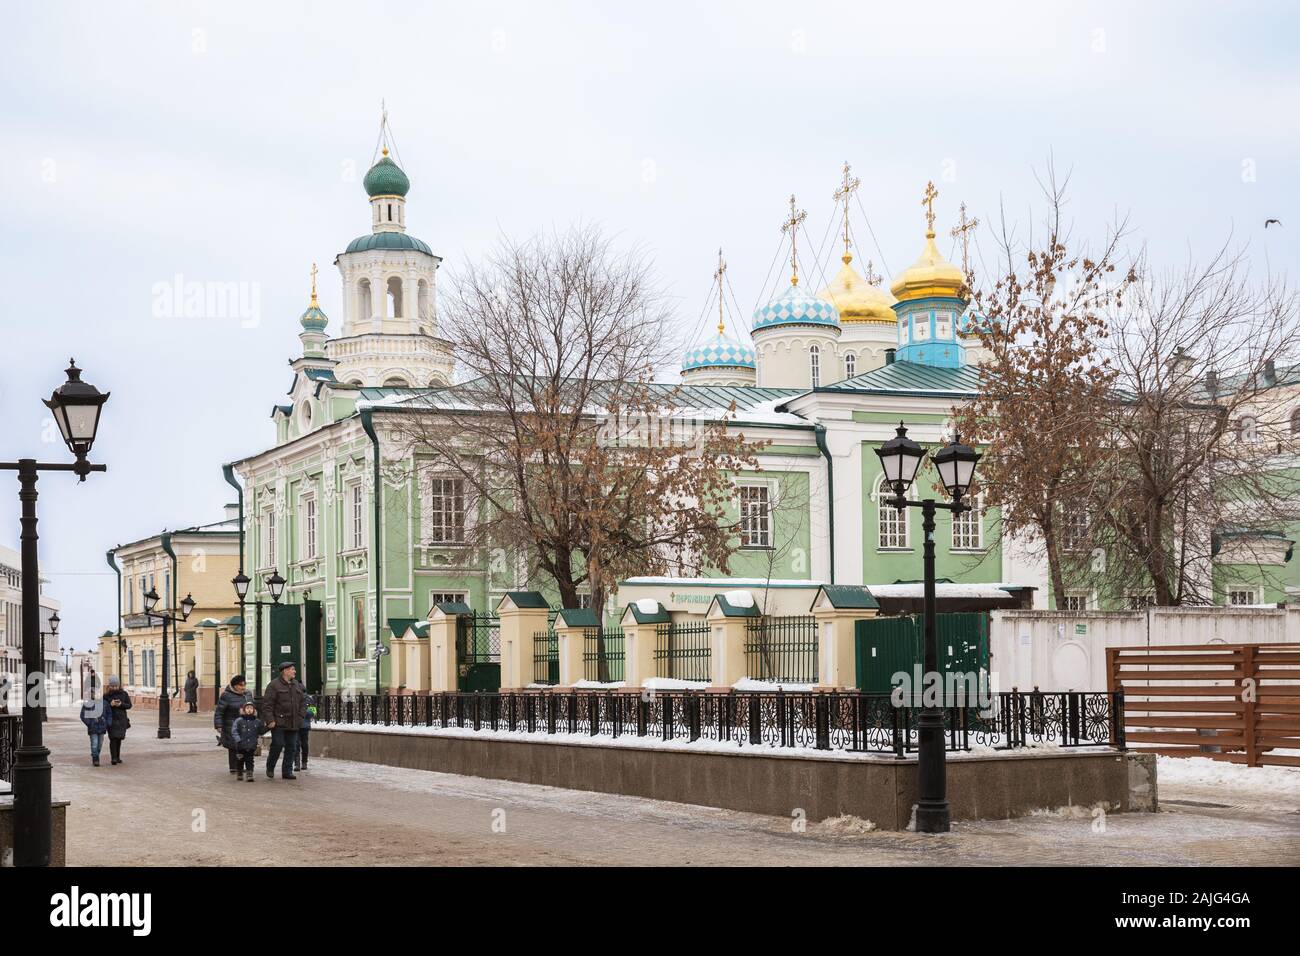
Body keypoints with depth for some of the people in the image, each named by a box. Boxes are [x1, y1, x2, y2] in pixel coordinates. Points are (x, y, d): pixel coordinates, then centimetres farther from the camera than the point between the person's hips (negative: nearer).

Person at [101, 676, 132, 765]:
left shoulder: (124, 694, 5)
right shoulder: (106, 696, -1)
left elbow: (129, 705, 4)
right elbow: (102, 707, -4)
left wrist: (121, 704, -14)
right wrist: (110, 704, -20)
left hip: (121, 719, 3)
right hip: (111, 719, -3)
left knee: (119, 738, 11)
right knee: (113, 738, -13)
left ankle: (117, 757, 25)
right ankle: (113, 758, -15)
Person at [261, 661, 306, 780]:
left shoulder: (297, 685, 13)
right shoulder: (274, 685, -7)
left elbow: (303, 702, 18)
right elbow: (267, 704, -11)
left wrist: (301, 716, 5)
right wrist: (270, 720, -17)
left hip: (293, 724, 6)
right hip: (278, 723, -6)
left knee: (291, 747, 5)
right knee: (277, 745, -7)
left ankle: (287, 771, 13)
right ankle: (270, 768, 15)